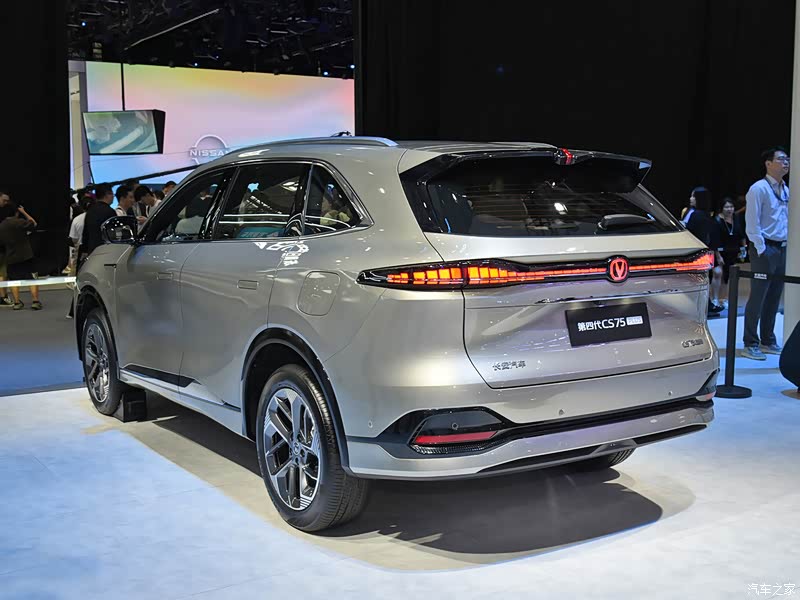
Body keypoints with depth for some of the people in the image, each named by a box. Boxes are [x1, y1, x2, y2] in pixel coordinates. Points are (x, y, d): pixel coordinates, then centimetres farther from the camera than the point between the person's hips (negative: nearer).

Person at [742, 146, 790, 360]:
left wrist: (787, 246, 12)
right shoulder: (759, 189, -9)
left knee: (774, 298, 12)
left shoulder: (786, 191, 15)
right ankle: (750, 344, 2)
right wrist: (761, 249, -17)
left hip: (782, 249, 8)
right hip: (765, 248, -8)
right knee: (758, 297, -5)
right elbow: (752, 223, -13)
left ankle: (768, 341, 22)